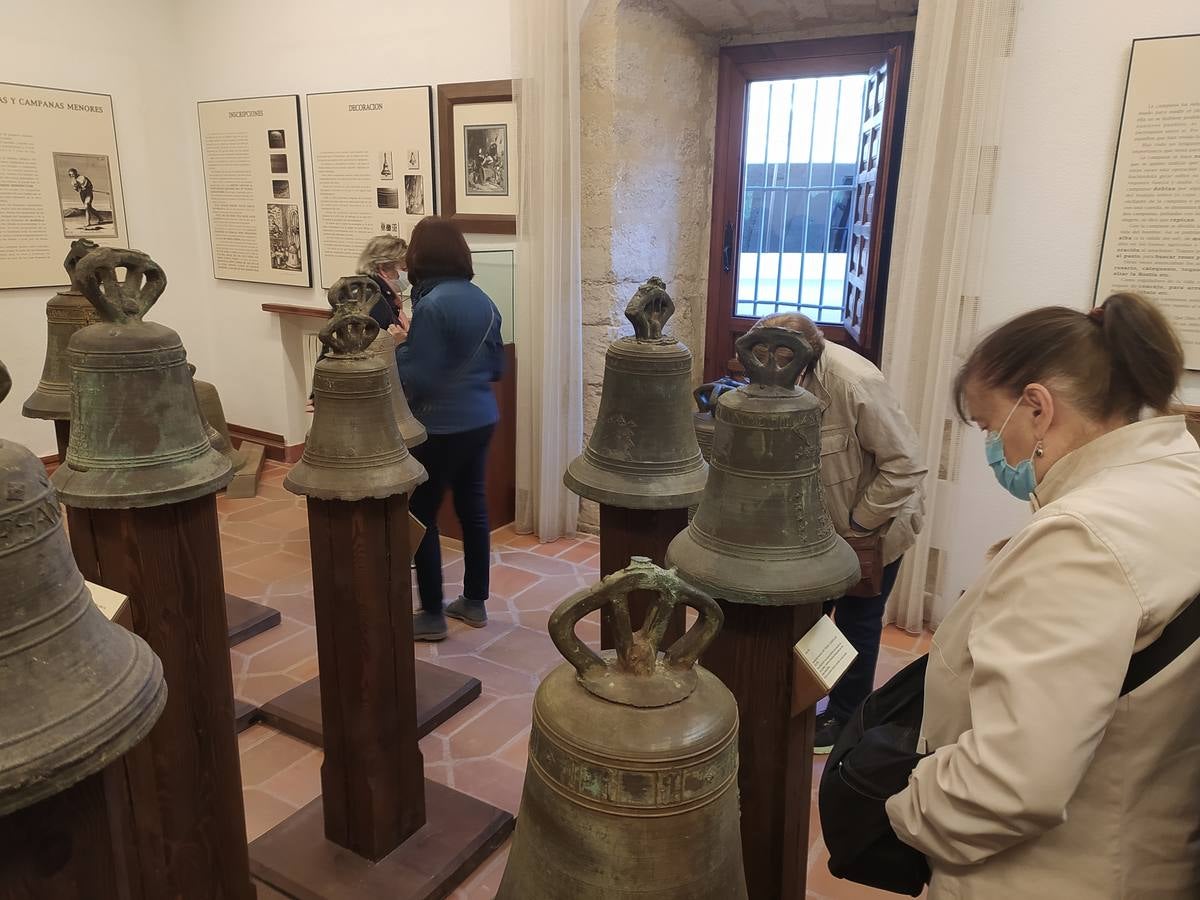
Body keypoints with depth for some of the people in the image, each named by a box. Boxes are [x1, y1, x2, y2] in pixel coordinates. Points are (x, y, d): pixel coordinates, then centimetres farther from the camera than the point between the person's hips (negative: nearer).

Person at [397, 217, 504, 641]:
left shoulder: (431, 306, -18)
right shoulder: (483, 301, 5)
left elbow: (417, 380, -18)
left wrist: (400, 345, -4)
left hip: (441, 427, -8)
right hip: (482, 420, 8)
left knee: (421, 516, 5)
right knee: (473, 507, 15)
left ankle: (432, 615, 13)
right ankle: (475, 601, 27)